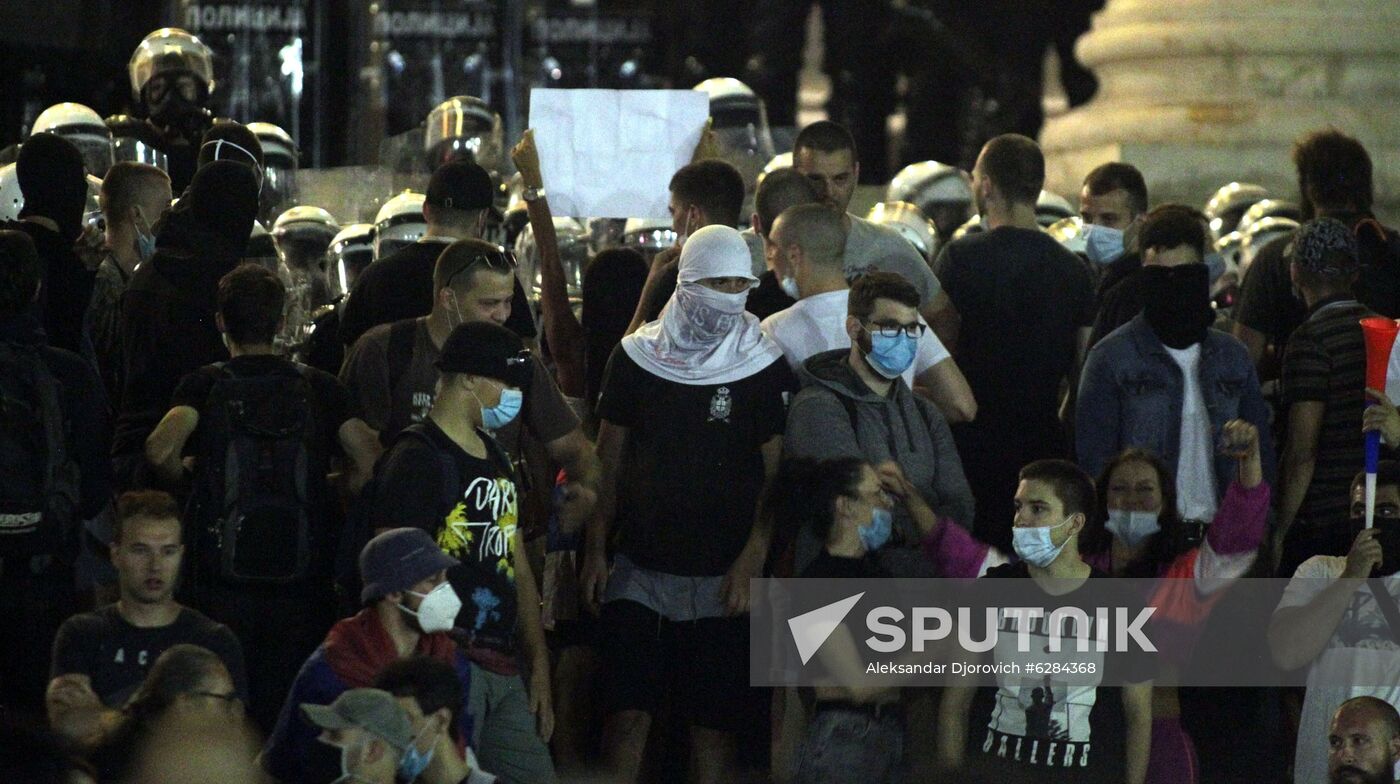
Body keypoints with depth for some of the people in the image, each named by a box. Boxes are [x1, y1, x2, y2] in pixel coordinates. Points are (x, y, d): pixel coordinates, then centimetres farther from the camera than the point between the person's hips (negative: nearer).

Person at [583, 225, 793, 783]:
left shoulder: (764, 369, -1)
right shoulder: (637, 358, 4)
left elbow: (778, 475, -2)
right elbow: (609, 460, 10)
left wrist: (751, 561, -11)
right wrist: (596, 547, 4)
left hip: (723, 577, -1)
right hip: (641, 565, 1)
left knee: (715, 718, 1)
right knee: (627, 709, -5)